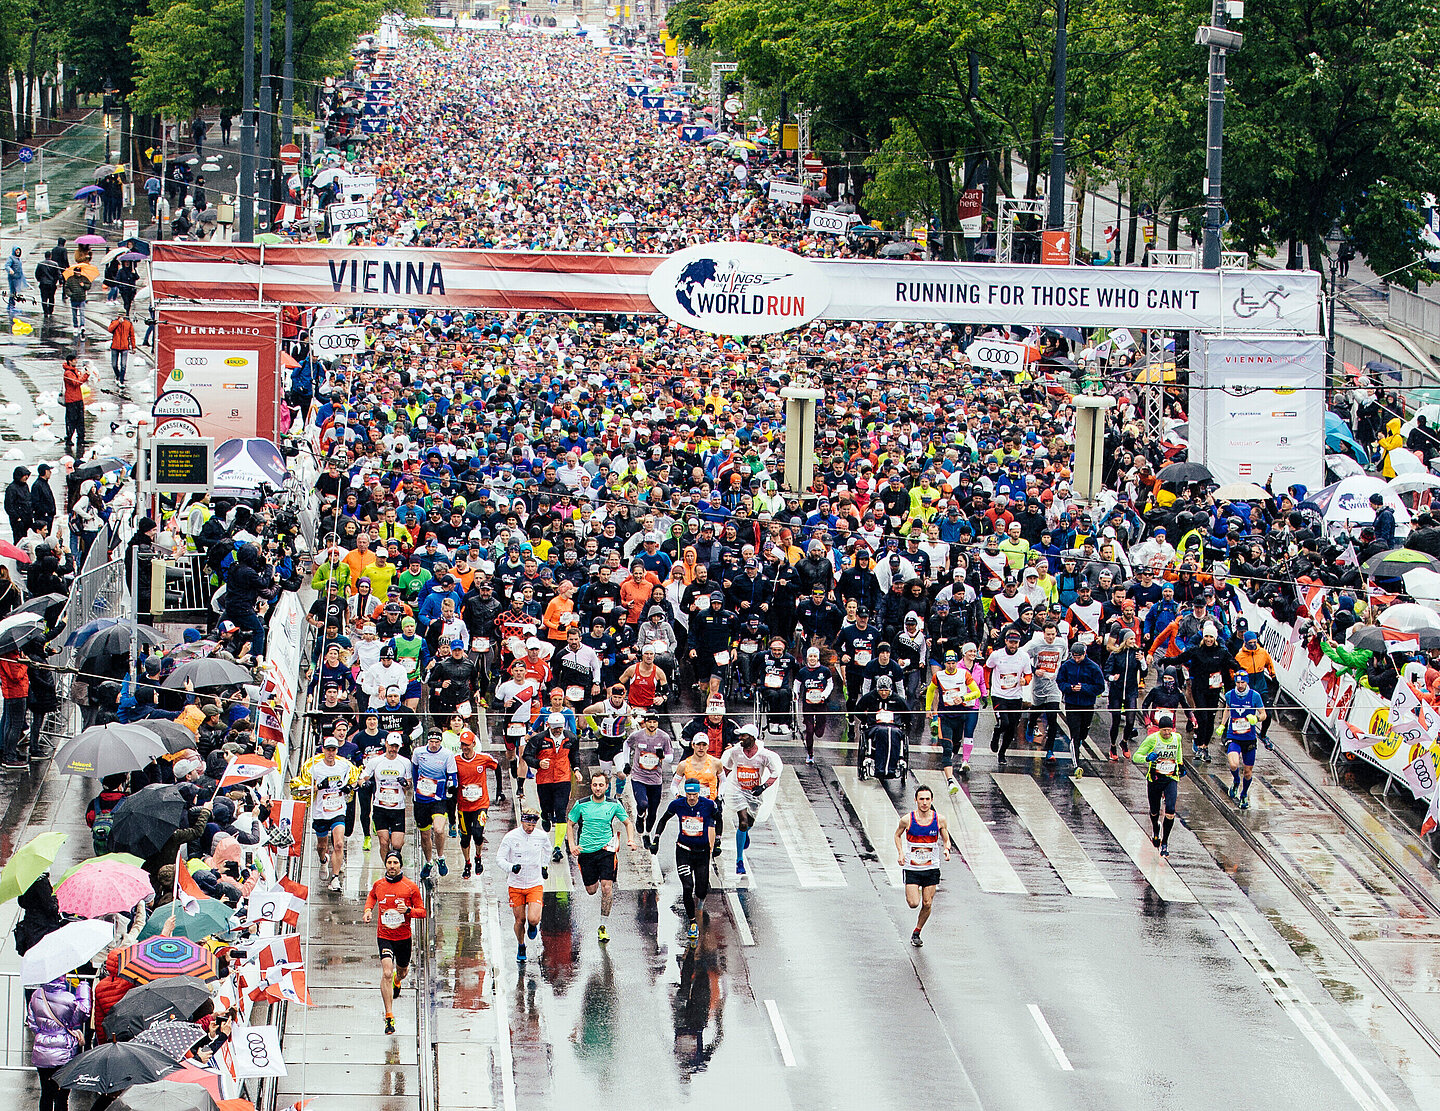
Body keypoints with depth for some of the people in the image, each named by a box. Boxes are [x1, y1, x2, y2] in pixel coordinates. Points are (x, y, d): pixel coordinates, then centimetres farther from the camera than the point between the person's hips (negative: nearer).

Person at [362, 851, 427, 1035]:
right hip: (384, 935, -1)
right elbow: (371, 896, 23)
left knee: (401, 971, 22)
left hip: (403, 936, 1)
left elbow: (422, 912, -3)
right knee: (386, 973, -19)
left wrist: (407, 910, -22)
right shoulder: (378, 885, -2)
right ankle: (389, 1017, -17)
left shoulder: (410, 886, -8)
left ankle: (397, 980, 63)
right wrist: (368, 910, 4)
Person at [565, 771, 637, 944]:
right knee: (591, 890, 4)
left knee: (606, 887, -14)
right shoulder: (581, 805, -1)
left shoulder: (614, 805, 0)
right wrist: (572, 845, -3)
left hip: (605, 850, -1)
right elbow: (570, 824, 10)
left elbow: (628, 823, 13)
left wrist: (631, 840, -4)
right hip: (586, 851, 1)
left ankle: (603, 927, -8)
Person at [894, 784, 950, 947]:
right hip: (912, 868, -1)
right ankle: (913, 892, 27)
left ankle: (917, 933, 24)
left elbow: (946, 840, 7)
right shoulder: (908, 820, -10)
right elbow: (897, 835, 8)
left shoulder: (940, 820, -7)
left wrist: (946, 849, -15)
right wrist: (901, 853, -6)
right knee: (913, 903, -10)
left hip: (931, 868, 2)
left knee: (927, 904, 2)